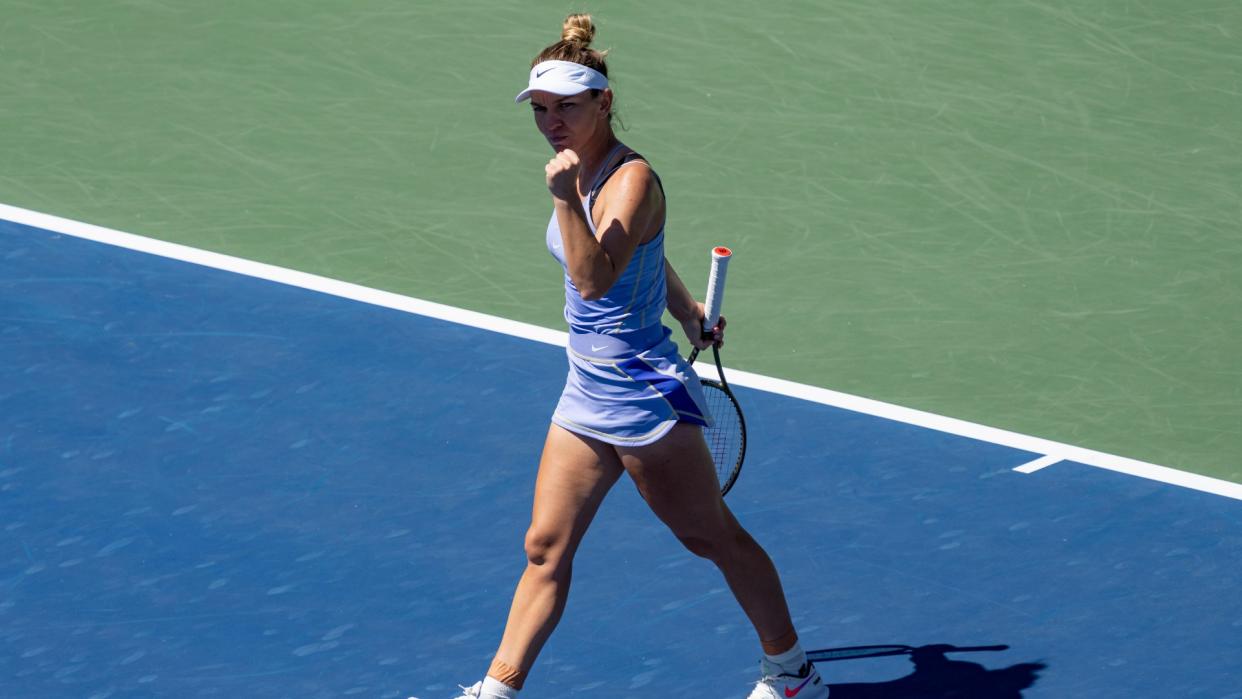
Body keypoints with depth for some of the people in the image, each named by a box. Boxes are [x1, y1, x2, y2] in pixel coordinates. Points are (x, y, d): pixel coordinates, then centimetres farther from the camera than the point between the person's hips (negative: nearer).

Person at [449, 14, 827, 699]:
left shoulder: (630, 179, -20)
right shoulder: (581, 171, 7)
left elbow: (596, 281, -34)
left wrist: (567, 199, -42)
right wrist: (686, 312, 33)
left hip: (644, 398, -8)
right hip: (586, 396, 8)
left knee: (713, 536, 6)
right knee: (546, 547, 5)